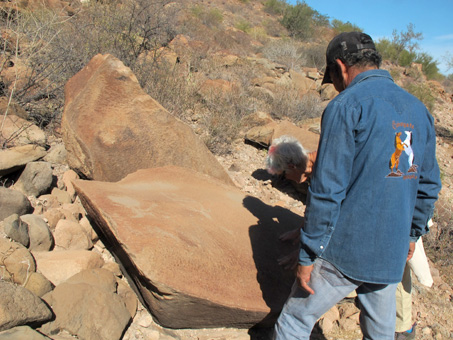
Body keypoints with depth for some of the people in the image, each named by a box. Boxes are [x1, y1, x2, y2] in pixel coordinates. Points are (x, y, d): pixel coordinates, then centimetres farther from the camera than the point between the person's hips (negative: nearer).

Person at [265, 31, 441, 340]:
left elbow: (327, 190, -19)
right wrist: (412, 233, 27)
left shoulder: (346, 107, -14)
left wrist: (307, 255, -11)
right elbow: (429, 185, 15)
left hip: (346, 251, -7)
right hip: (393, 255, 7)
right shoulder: (419, 109, 8)